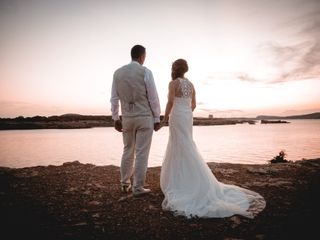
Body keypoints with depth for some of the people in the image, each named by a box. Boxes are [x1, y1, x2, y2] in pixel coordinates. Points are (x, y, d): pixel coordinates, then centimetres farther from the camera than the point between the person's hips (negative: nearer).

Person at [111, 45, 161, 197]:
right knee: (141, 154, 2)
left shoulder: (118, 73, 4)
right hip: (145, 117, -4)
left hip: (127, 118, 5)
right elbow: (153, 98, -9)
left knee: (128, 151, 17)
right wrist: (157, 118, -1)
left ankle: (124, 184, 26)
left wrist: (115, 118, 13)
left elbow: (114, 98, 6)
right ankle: (138, 188, 10)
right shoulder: (145, 72, -9)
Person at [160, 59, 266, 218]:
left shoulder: (173, 83, -6)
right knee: (177, 148, 16)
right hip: (188, 117, 8)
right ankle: (178, 179, 21)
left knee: (185, 149, -5)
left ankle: (201, 185, -3)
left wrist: (165, 118, -4)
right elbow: (193, 105, 15)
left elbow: (170, 102, -15)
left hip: (177, 117, -7)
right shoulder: (191, 84, 14)